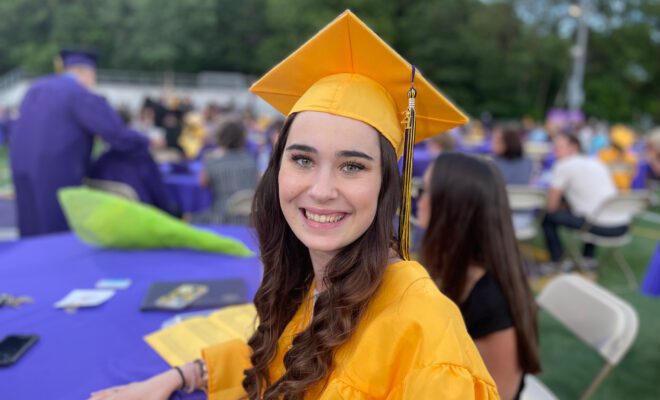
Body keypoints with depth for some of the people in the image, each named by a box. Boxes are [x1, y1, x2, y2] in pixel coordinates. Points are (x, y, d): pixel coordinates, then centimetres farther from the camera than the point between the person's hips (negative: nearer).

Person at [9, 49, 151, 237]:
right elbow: (119, 135, -18)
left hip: (23, 165, 8)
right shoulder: (81, 95, -11)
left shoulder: (37, 89, 15)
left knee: (34, 232, 17)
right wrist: (146, 142, -1)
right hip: (56, 173, -8)